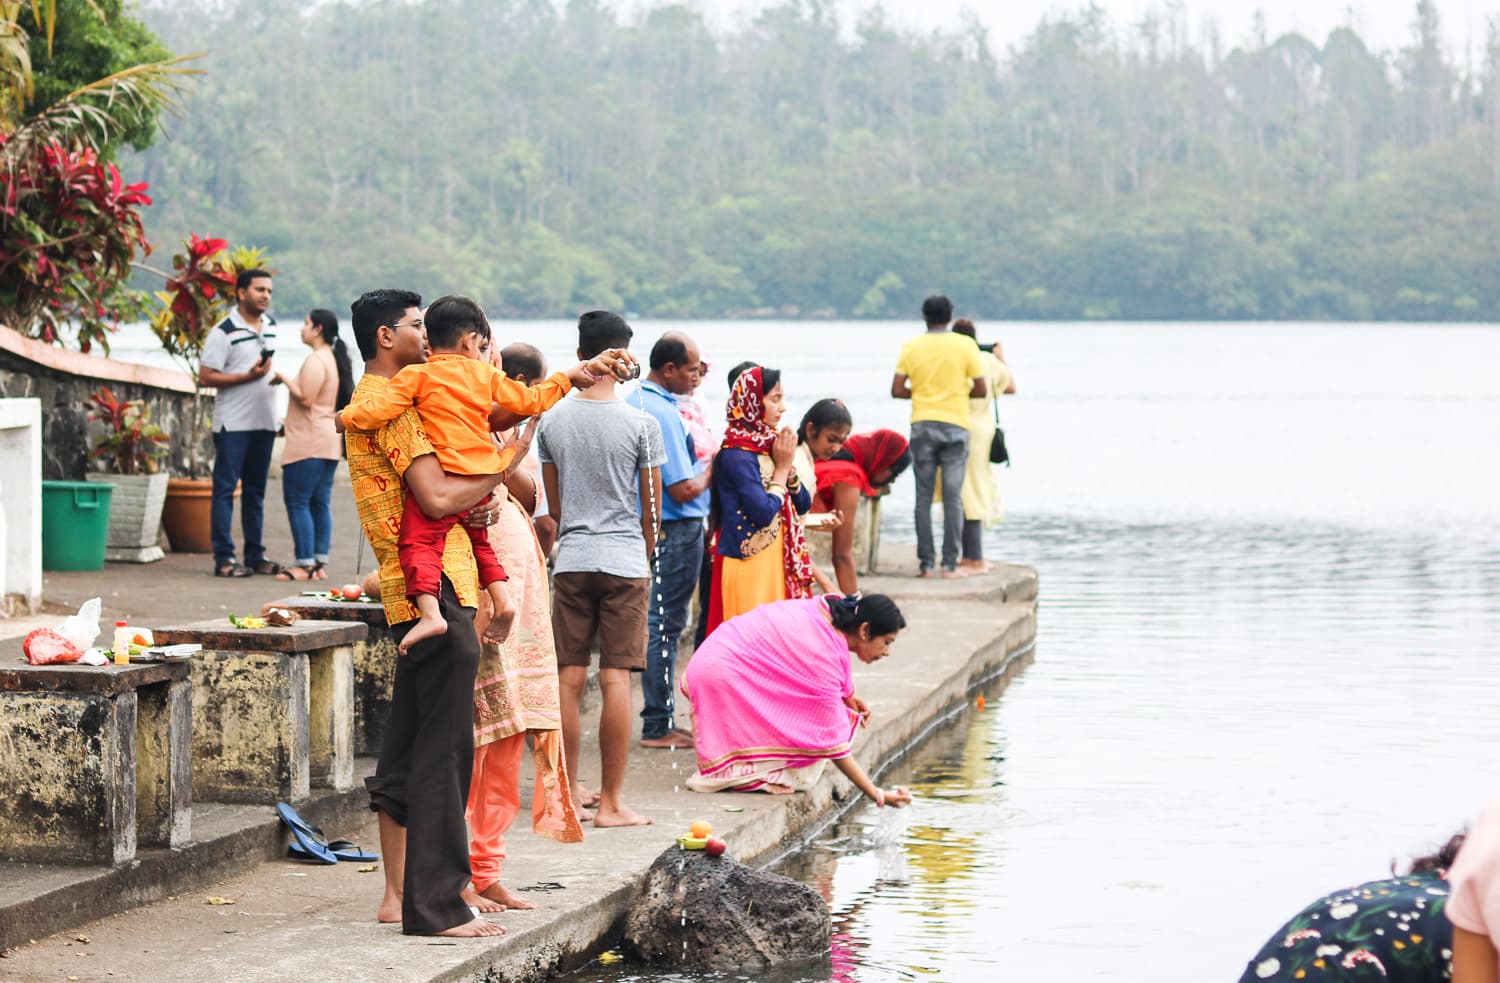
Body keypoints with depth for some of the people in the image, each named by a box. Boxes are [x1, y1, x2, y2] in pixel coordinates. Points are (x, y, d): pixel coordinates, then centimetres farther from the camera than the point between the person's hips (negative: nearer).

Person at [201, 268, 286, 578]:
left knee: (256, 491, 12)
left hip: (264, 421, 7)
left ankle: (255, 555, 17)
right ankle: (224, 558, -5)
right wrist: (248, 376, -19)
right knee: (225, 488, -5)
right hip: (233, 422, -7)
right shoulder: (224, 332, -11)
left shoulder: (271, 326, 12)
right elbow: (205, 377, -14)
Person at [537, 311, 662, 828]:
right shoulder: (641, 425, -7)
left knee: (569, 678, 8)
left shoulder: (552, 421, 2)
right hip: (624, 560, -3)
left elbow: (553, 502, 11)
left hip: (571, 557, 3)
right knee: (616, 679, -2)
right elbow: (651, 508, 1)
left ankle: (568, 790, 16)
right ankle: (610, 801, -2)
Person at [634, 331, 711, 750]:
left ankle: (659, 721, 20)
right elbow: (683, 490, -21)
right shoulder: (663, 413, -20)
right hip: (676, 531, -10)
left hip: (651, 528, 10)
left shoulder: (636, 402, 10)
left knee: (661, 625, 14)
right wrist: (711, 470, -4)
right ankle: (658, 727, 1)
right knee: (664, 626, -4)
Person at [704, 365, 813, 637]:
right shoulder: (737, 455, -14)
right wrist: (781, 468, -9)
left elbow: (802, 505, 15)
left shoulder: (767, 446, 12)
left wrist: (788, 468, -2)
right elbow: (764, 512, -21)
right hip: (749, 564, -8)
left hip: (776, 561, 8)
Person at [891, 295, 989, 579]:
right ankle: (950, 564, -2)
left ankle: (925, 563, 3)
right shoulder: (965, 346, -2)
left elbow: (897, 390, -1)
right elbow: (981, 390, -2)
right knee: (953, 497, 1)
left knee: (924, 497, 5)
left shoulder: (911, 347, 2)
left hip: (922, 425, 1)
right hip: (955, 426, -1)